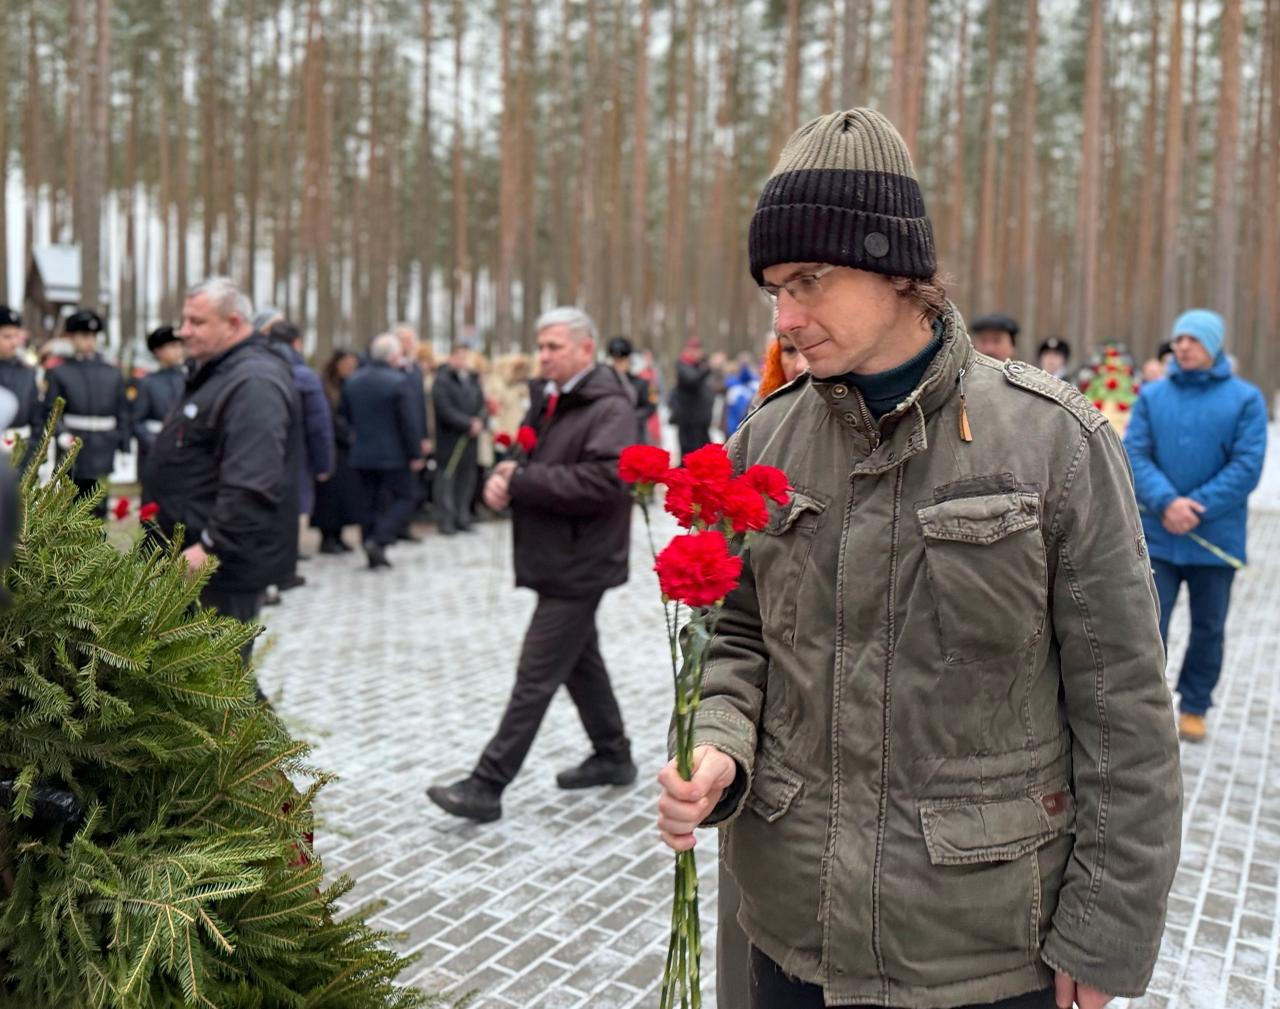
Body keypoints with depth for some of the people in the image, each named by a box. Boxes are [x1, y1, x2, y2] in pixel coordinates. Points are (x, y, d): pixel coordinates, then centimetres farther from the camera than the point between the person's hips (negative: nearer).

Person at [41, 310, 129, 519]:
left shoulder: (113, 373, 10)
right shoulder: (59, 373, 3)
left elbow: (123, 414, 10)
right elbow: (50, 413, -3)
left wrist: (124, 450, 4)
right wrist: (62, 434, -21)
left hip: (105, 453, 2)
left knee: (99, 508, 3)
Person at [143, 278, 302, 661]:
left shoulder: (254, 383, -20)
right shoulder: (216, 372, 15)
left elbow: (251, 485, -29)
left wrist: (211, 546, -28)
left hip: (227, 559, -11)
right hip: (194, 556, 11)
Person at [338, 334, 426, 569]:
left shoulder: (353, 381, 6)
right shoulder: (399, 382, -14)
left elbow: (344, 413, 17)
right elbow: (410, 423, -16)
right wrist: (415, 454, -11)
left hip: (362, 454, 6)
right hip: (393, 455, -6)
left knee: (371, 501, 13)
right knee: (403, 499, 4)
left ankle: (374, 554, 12)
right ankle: (379, 540, -12)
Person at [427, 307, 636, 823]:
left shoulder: (609, 408, -15)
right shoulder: (547, 399, 13)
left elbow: (602, 480, -27)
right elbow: (525, 461, 17)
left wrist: (520, 480, -23)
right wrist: (504, 476, -8)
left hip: (578, 563, -9)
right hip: (554, 558, 9)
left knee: (535, 677, -6)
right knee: (581, 660, 19)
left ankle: (486, 786, -2)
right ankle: (613, 755, 35)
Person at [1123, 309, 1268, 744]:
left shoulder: (1245, 398, -1)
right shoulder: (1151, 395, 5)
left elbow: (1247, 466, -9)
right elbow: (1134, 454, -4)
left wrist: (1195, 509, -17)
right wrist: (1166, 502, -20)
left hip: (1217, 537, 0)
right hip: (1157, 536, 1)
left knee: (1208, 629, 12)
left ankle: (1194, 707, 29)